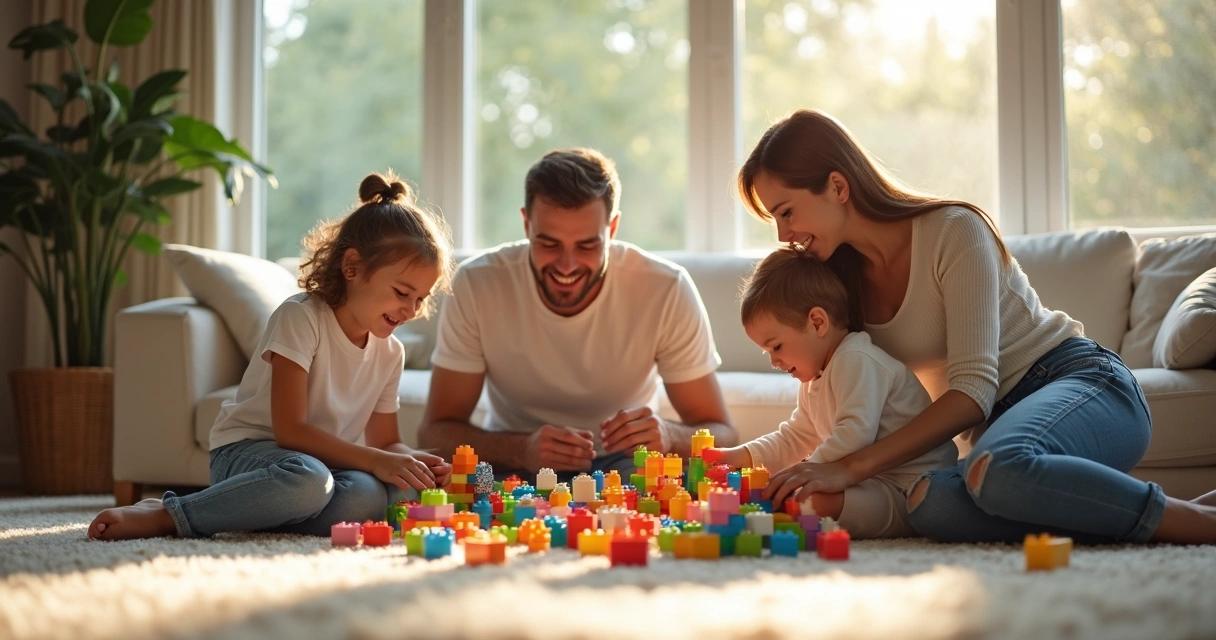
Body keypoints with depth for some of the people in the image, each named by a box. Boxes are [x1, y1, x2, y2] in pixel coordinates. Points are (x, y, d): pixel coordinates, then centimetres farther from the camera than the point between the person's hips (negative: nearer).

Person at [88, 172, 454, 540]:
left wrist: (414, 462, -10)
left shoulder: (390, 353, 7)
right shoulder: (300, 317, -14)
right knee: (307, 479, -42)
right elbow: (290, 430, -20)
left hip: (321, 460, 5)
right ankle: (167, 516, -27)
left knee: (373, 496, -31)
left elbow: (385, 442, 14)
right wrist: (376, 461, -27)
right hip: (245, 451, -5)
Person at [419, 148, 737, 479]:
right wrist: (522, 449, -34)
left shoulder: (668, 290, -18)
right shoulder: (475, 286, -18)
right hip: (513, 465, 0)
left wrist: (668, 436, -36)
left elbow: (722, 435, -12)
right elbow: (436, 430, -14)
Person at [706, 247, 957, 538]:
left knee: (817, 503, -34)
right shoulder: (813, 382, 21)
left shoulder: (857, 360, -14)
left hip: (909, 492, -11)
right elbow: (793, 439, 29)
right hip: (873, 484, 11)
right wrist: (739, 456, 17)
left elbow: (857, 432, -27)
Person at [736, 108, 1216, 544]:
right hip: (997, 423, 5)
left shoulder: (953, 231, -14)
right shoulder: (842, 279, 6)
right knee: (932, 505, -34)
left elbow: (973, 392, -22)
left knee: (997, 469, -42)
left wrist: (852, 468, -29)